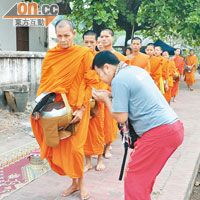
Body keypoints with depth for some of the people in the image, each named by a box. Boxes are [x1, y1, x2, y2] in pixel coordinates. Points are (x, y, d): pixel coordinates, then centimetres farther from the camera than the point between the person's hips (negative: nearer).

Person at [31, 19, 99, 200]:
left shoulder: (84, 54, -7)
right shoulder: (51, 55, 6)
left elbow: (91, 83, -8)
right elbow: (45, 83, 10)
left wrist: (81, 108, -15)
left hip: (76, 108, -4)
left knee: (74, 146, -6)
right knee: (59, 146, 8)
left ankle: (81, 183, 16)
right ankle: (74, 183, 26)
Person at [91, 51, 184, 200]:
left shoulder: (119, 80, -12)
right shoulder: (136, 69, 16)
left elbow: (121, 118, -10)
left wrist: (106, 100, 5)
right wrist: (111, 94, 21)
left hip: (159, 134, -9)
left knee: (134, 177, 0)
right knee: (146, 173, 20)